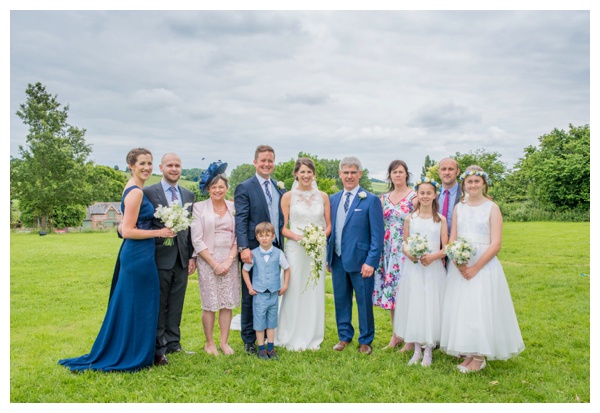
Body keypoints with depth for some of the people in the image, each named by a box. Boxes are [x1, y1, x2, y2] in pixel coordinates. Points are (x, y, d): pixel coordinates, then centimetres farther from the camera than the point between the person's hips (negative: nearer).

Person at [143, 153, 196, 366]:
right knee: (159, 305, 6)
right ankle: (158, 349, 16)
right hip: (160, 258, -4)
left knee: (176, 304, 12)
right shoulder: (148, 192, -3)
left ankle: (173, 343, 24)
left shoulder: (189, 195, 11)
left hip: (182, 258, 4)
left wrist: (192, 256, 7)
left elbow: (192, 228, 10)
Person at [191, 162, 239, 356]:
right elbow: (197, 240, -6)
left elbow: (238, 237, 4)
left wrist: (229, 260, -8)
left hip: (229, 261, 3)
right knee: (210, 305, 3)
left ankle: (224, 342, 19)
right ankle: (209, 343, 19)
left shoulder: (234, 207, 6)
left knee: (227, 303, 6)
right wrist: (214, 263, -10)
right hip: (207, 261, -2)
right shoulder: (199, 207, -2)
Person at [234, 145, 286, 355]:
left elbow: (283, 219, 13)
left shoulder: (280, 188, 12)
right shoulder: (245, 188, -5)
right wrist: (243, 248, -22)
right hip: (253, 250, -5)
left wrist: (281, 246, 7)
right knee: (250, 297, 7)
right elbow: (241, 220, -12)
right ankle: (249, 340, 20)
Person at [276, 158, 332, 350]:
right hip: (295, 249, -2)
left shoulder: (323, 196, 7)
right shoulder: (288, 197, 0)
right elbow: (283, 227, -1)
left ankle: (312, 338, 21)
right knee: (294, 292, 0)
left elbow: (328, 225, 9)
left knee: (314, 292, 7)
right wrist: (298, 237, -18)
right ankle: (292, 338, 15)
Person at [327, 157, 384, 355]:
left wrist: (371, 262, -15)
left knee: (364, 302, 7)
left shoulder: (371, 200, -7)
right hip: (337, 259, 5)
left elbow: (377, 234, -9)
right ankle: (344, 336, 31)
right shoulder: (332, 199, 9)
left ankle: (365, 341, 24)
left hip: (360, 261, -4)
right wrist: (327, 256, 10)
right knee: (341, 300, 14)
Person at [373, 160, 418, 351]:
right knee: (390, 291, 9)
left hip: (407, 250, -5)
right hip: (387, 251, 5)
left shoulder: (415, 196, -4)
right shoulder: (384, 198, 12)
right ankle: (396, 335, 22)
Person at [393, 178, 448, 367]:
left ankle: (428, 351, 16)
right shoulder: (410, 218, 5)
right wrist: (409, 254, -13)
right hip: (413, 268, 1)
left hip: (434, 268, -1)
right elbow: (404, 244, 7)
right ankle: (417, 349, 19)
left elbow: (445, 248, 0)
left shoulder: (441, 219, 2)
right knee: (413, 306, 4)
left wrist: (433, 256, -18)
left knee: (431, 307, 2)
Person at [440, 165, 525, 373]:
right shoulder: (459, 208, 9)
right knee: (461, 308, 7)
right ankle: (468, 354, 20)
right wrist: (457, 263, -10)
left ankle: (480, 357, 12)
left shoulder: (492, 208, -3)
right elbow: (452, 240, 7)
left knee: (481, 308, -2)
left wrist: (475, 268, -15)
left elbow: (496, 244, -10)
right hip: (459, 267, 4)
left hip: (484, 266, -4)